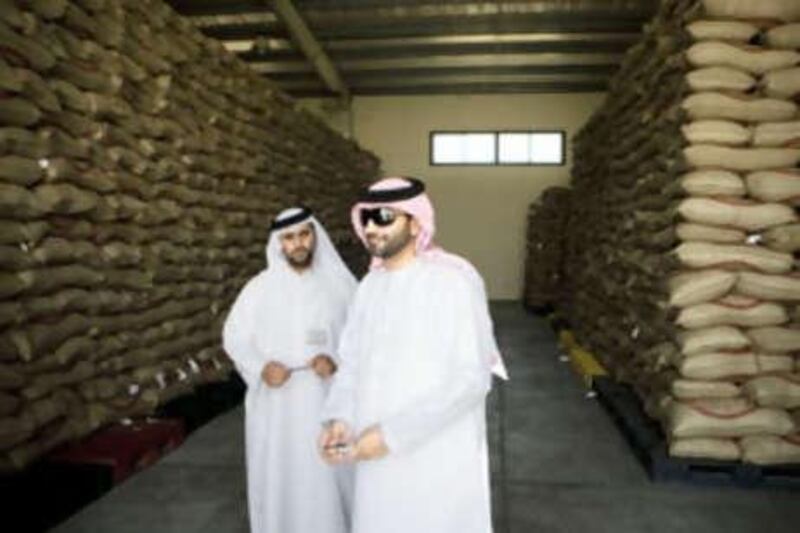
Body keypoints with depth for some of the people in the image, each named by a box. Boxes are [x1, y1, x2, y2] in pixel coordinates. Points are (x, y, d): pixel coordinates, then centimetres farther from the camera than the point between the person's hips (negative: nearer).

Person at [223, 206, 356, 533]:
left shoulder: (340, 284, -1)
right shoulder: (260, 287, 0)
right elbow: (234, 336, 4)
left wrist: (337, 360, -20)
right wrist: (261, 367, -13)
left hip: (328, 400, 0)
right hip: (276, 404, 1)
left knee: (328, 474, 6)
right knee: (278, 476, 9)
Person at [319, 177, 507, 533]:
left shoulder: (454, 280, -17)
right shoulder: (370, 286, 5)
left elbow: (470, 379, -21)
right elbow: (353, 364, 9)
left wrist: (392, 433, -22)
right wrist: (338, 419, -10)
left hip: (439, 459, -6)